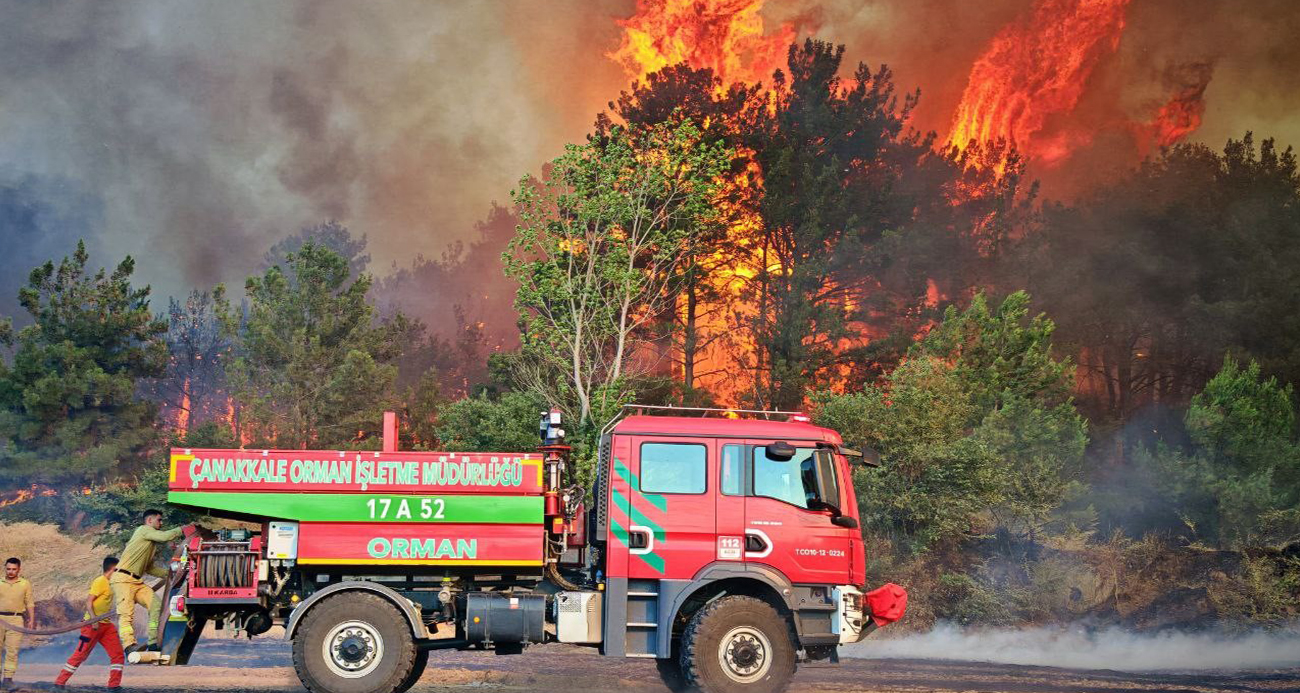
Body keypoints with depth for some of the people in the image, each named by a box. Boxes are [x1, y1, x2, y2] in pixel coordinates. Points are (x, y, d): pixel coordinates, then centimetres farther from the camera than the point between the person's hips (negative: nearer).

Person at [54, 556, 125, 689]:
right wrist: (93, 619, -27)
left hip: (106, 624, 9)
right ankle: (60, 682, 2)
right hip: (93, 625, -9)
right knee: (80, 654, -6)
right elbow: (88, 601, -18)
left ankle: (114, 684, 3)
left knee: (118, 654, 1)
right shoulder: (100, 582, -13)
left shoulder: (110, 583, 13)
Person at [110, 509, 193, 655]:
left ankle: (154, 642, -5)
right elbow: (164, 537, -19)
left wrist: (167, 574, 18)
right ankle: (129, 645, -28)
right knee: (126, 613, -17)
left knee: (156, 605, -4)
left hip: (137, 581, 9)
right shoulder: (144, 530, -2)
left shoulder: (151, 541, 25)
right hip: (122, 579, -9)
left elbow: (149, 567, 28)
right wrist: (181, 530, -4)